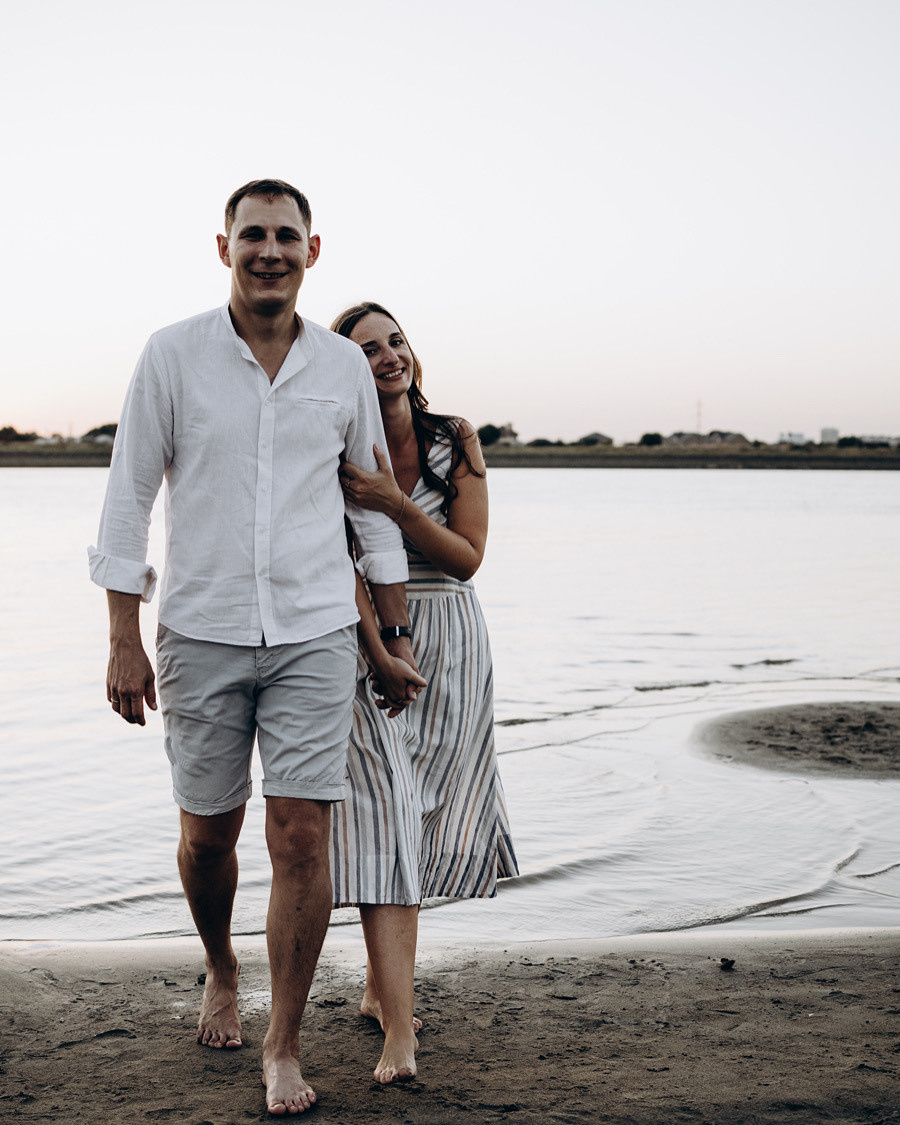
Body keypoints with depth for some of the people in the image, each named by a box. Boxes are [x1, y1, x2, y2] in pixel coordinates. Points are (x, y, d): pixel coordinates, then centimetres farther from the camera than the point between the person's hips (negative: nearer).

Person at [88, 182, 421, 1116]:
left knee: (302, 837, -5)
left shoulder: (345, 366, 4)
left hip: (314, 635, 1)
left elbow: (375, 504, 13)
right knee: (208, 832, 11)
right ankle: (220, 971, 42)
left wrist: (396, 634, 13)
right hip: (201, 634, 0)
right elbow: (128, 497, -1)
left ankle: (284, 1047, 10)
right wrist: (123, 641, -5)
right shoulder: (173, 355, -2)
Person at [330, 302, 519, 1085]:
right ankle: (399, 1030, -14)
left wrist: (395, 503, -20)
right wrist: (380, 654, -22)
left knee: (425, 824, 10)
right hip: (366, 643, -3)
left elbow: (468, 557, -7)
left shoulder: (456, 440, 0)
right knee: (381, 820, -11)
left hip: (451, 644, 3)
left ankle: (380, 984, 29)